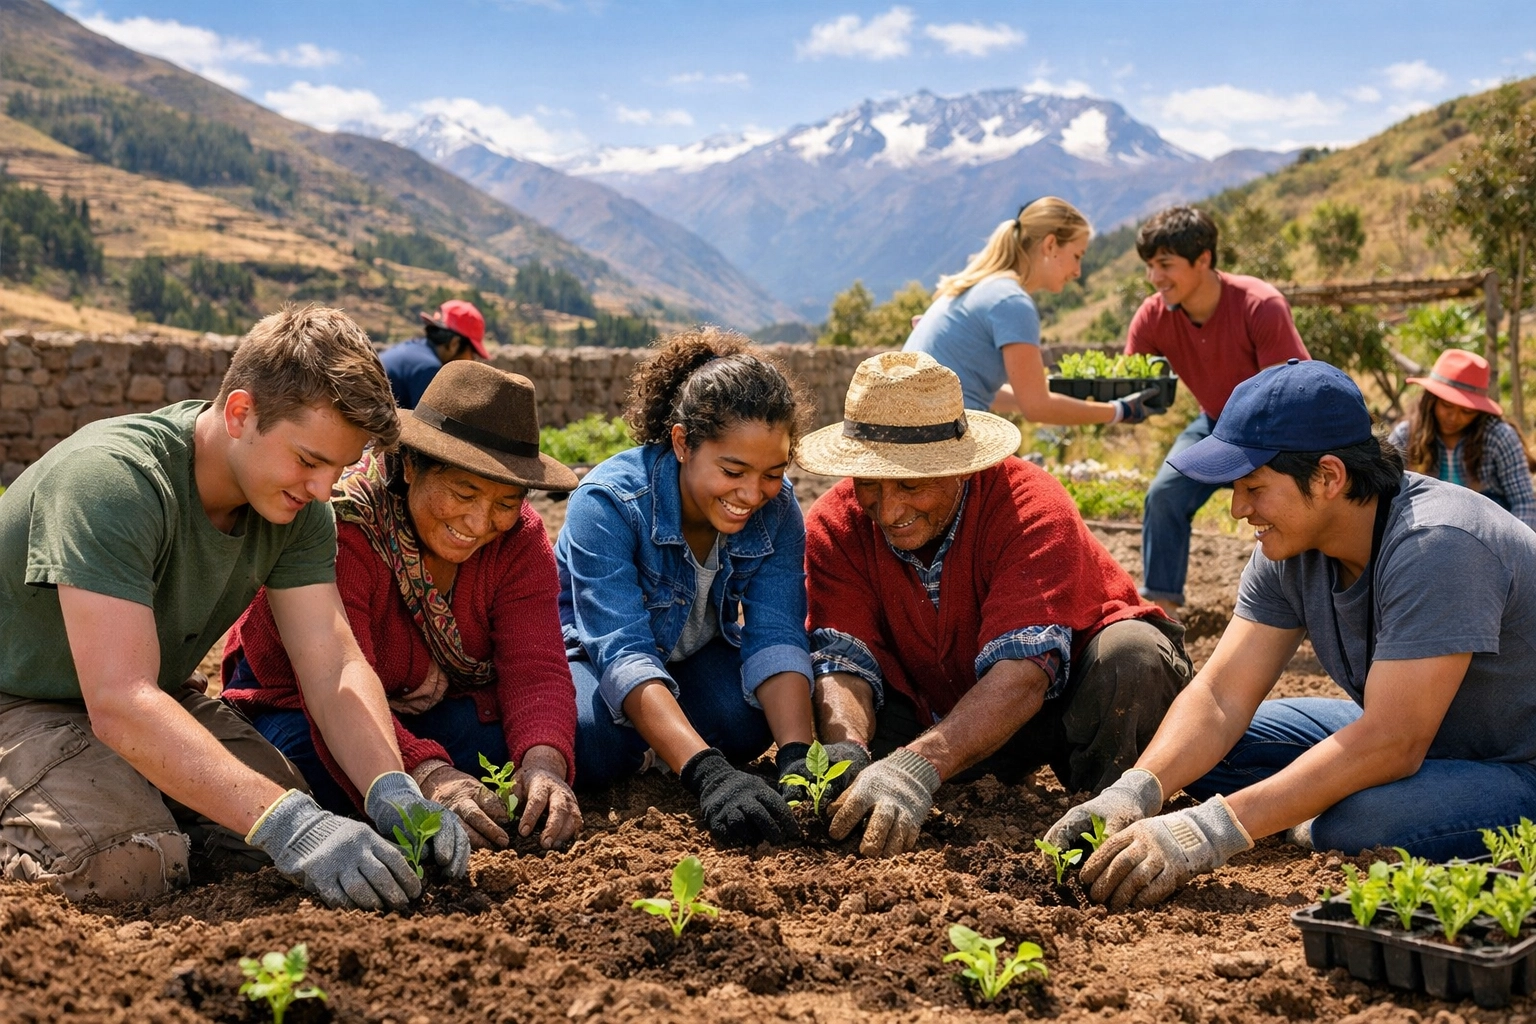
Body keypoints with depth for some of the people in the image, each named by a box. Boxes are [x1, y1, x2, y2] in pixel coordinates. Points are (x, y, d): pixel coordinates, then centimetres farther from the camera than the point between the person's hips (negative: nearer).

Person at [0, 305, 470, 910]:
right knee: (130, 865, -29)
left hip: (157, 697, 6)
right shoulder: (110, 481, -33)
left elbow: (334, 664, -14)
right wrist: (288, 824, -47)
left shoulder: (297, 506, -11)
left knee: (291, 825, -13)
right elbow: (121, 704, -40)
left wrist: (394, 793, -33)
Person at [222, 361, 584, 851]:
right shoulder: (340, 529, -31)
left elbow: (535, 669, -25)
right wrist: (427, 773, -56)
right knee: (315, 773, -35)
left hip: (435, 707, 3)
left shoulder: (520, 538, -16)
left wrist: (544, 763, -46)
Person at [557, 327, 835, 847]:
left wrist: (797, 758, -42)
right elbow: (622, 655, -40)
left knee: (747, 713, -29)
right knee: (594, 737, -35)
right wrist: (707, 773, -53)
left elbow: (776, 638, -24)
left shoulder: (775, 507, -17)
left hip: (696, 661, 4)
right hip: (587, 654, -3)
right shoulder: (607, 502, -31)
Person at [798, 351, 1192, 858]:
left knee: (1131, 652, -35)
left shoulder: (1031, 508, -30)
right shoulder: (835, 525, -17)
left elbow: (1022, 671, -41)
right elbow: (842, 665, -25)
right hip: (953, 721, 3)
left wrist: (918, 766, -57)